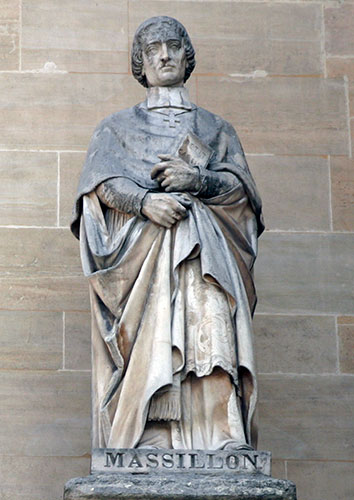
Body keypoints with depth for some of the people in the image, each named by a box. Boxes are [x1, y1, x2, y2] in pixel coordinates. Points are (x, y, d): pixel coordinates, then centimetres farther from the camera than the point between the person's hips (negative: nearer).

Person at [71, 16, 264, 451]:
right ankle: (149, 449, -28)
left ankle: (219, 444, -33)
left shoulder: (215, 129, 27)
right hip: (139, 250, 0)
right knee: (147, 345, -20)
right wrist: (145, 201, -15)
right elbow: (101, 182, 6)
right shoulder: (118, 127, 24)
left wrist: (197, 180, -10)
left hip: (204, 251, 1)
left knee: (210, 330, -23)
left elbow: (240, 184, 11)